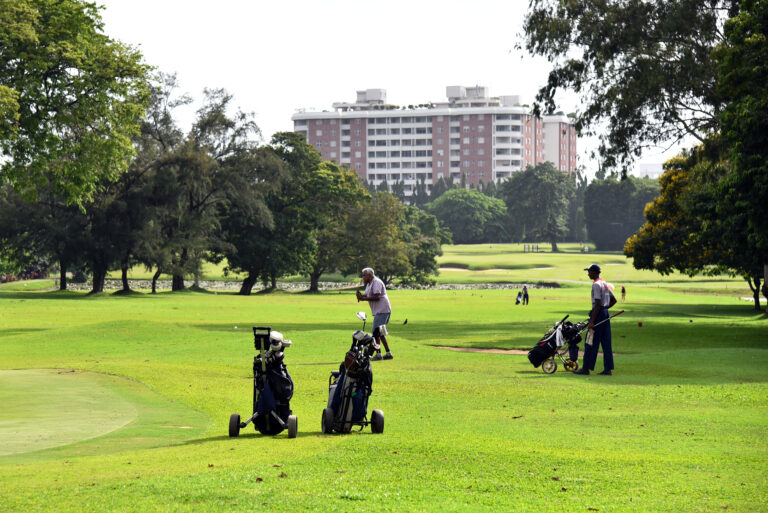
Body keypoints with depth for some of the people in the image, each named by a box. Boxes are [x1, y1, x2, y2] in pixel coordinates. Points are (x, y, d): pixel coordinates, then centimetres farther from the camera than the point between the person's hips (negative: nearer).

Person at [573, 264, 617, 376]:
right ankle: (607, 369, 7)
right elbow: (614, 300, 21)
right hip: (606, 314, 9)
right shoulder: (605, 283, 15)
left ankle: (586, 368, -3)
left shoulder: (596, 284, -14)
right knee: (606, 342, 8)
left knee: (591, 343, -5)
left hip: (598, 313, -9)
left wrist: (592, 322, -23)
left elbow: (598, 304, -21)